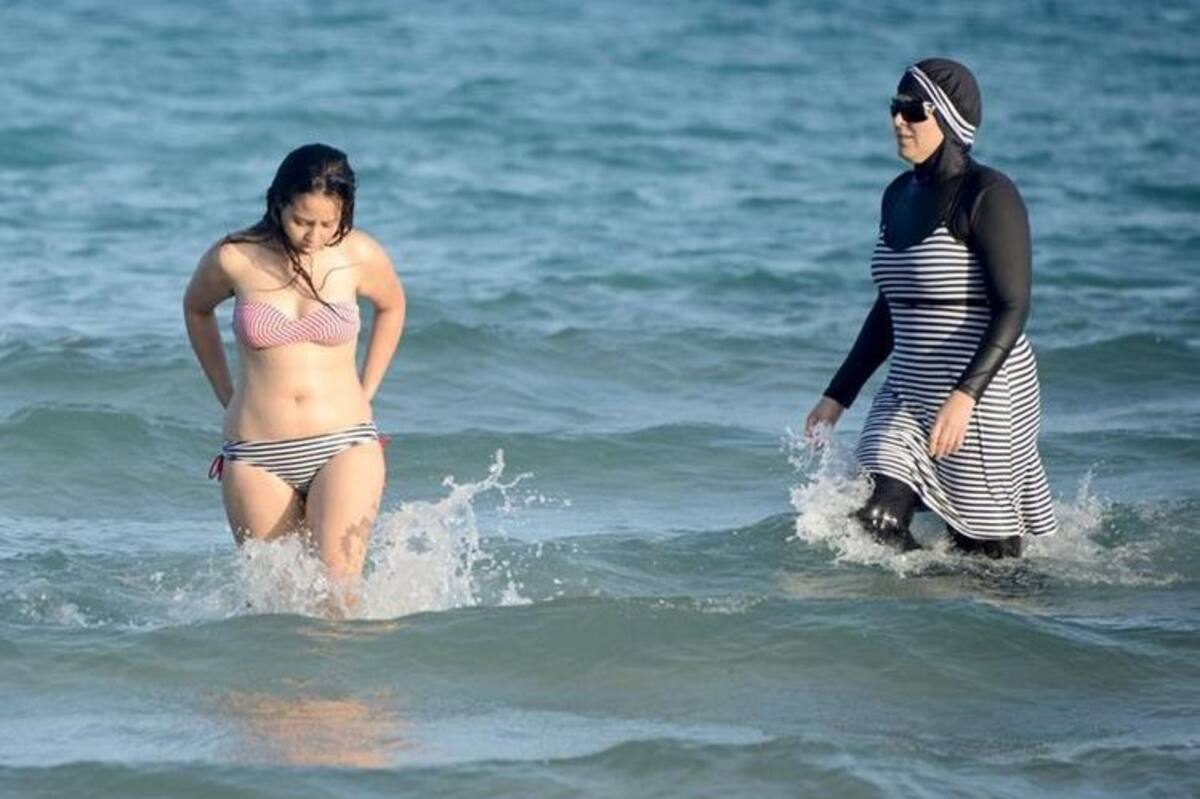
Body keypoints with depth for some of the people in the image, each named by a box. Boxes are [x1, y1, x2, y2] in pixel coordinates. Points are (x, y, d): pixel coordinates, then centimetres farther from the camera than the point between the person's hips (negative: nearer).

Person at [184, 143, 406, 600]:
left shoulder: (360, 256, -3)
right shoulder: (234, 259, -3)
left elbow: (391, 306, 20)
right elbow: (196, 309, 20)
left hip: (344, 445, -1)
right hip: (257, 456, 1)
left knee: (336, 592, -19)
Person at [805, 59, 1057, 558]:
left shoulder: (988, 197, -12)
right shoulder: (899, 197, 12)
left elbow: (1012, 309, -19)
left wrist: (965, 395, -30)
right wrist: (839, 395, 19)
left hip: (982, 397, -7)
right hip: (908, 393, 7)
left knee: (985, 554, -1)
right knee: (871, 522, -8)